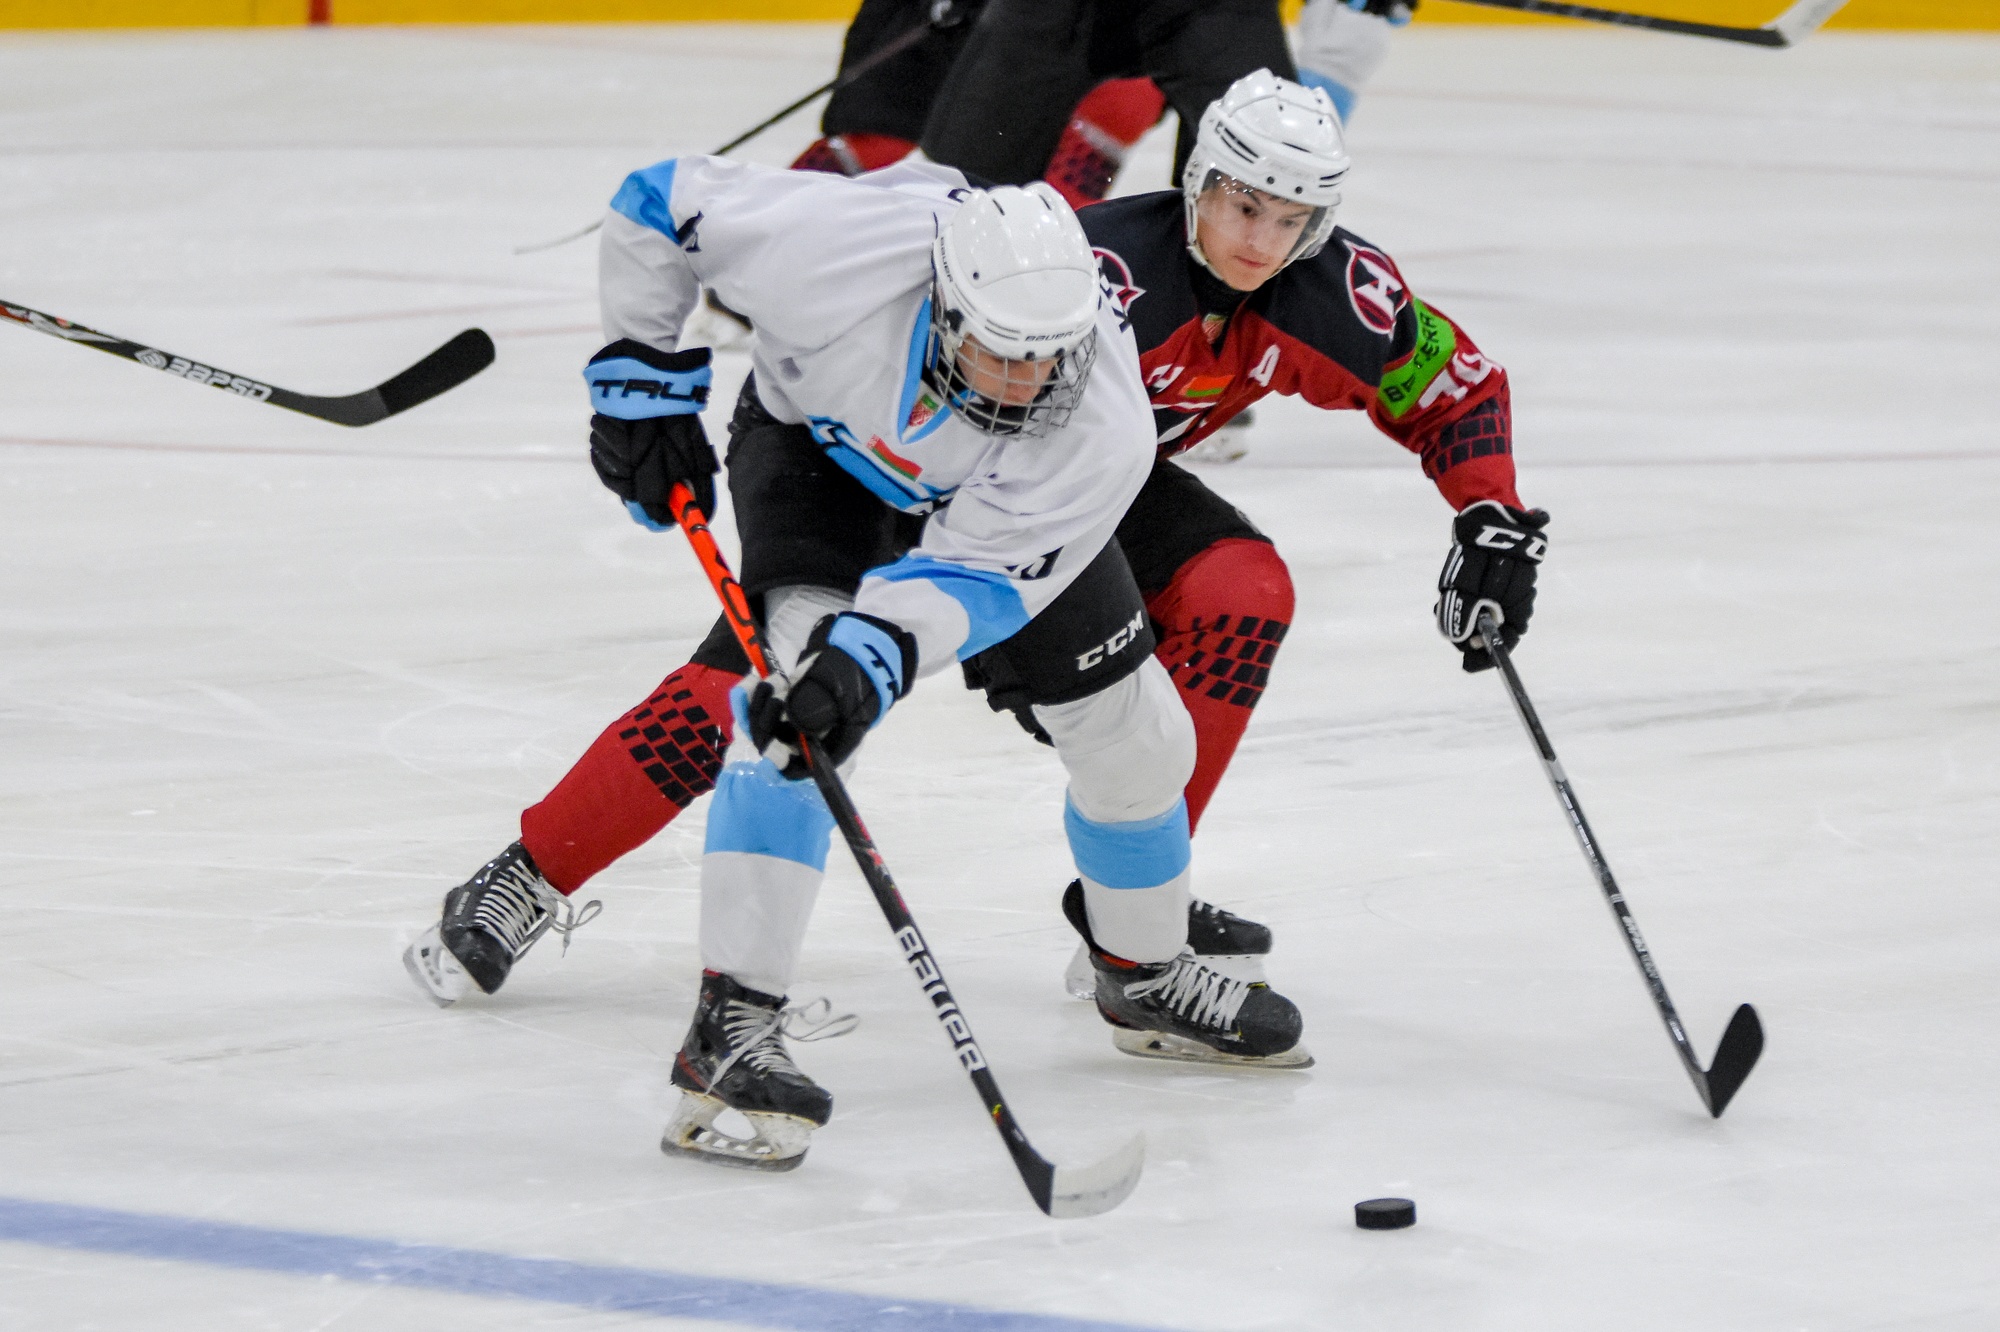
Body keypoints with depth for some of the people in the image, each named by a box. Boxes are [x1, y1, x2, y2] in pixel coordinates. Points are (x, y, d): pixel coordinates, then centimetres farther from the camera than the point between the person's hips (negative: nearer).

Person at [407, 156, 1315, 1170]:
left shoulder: (1103, 427, -38)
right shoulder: (840, 248, -42)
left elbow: (973, 575, -36)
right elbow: (662, 204, -26)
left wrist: (876, 654, -53)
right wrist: (643, 377, -20)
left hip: (989, 500, 2)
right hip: (812, 435, -2)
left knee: (1135, 738, 4)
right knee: (809, 660, -29)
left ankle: (1148, 979, 36)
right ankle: (733, 1020, -31)